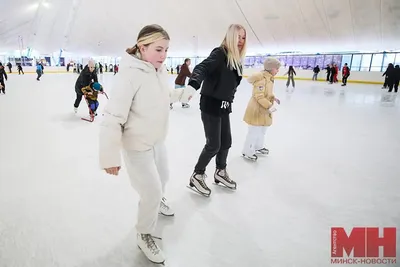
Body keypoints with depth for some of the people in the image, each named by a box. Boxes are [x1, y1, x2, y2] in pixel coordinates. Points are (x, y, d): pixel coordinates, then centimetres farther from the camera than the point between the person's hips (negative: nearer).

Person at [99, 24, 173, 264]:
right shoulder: (131, 74, -28)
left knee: (163, 177, 27)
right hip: (138, 145, -7)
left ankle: (158, 200, 61)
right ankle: (145, 235, 28)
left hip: (158, 140, 8)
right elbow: (113, 117, -28)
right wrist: (110, 156, -25)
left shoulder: (161, 71, -6)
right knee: (152, 191, 1)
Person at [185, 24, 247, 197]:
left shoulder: (237, 59, 8)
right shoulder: (219, 53, -16)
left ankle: (220, 172, 37)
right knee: (214, 144, -3)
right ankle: (197, 176, 18)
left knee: (226, 142, 16)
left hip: (224, 106, 8)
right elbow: (202, 68, -33)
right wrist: (193, 84, -52)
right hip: (211, 105, -8)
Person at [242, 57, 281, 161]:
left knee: (262, 130, 24)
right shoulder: (261, 78, -24)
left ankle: (258, 147, 44)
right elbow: (259, 96, -28)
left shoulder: (269, 78, 7)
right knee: (254, 132, 0)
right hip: (257, 110, -10)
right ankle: (247, 152, 17)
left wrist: (274, 98, 8)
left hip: (264, 110, 10)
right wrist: (270, 106, -26)